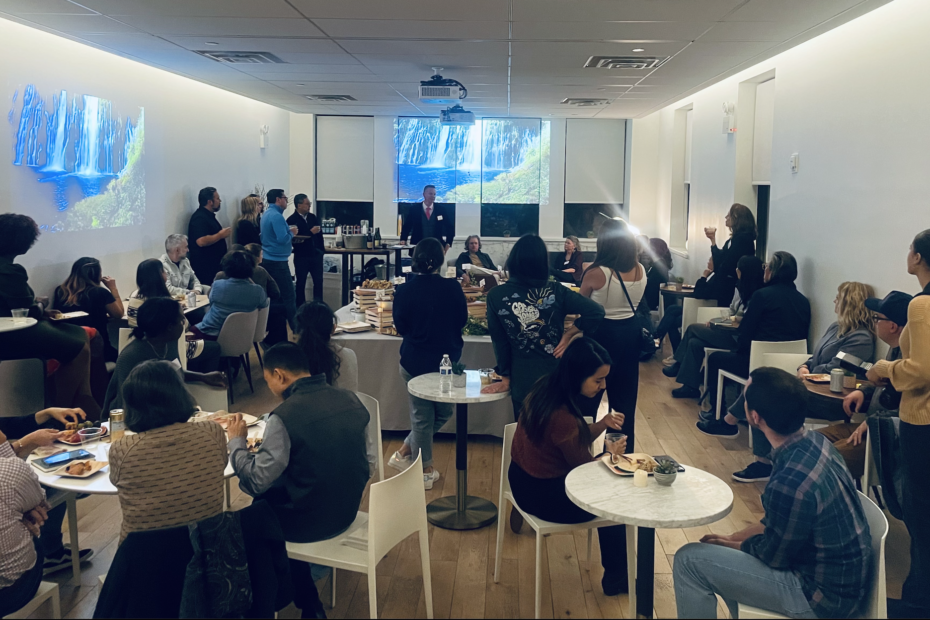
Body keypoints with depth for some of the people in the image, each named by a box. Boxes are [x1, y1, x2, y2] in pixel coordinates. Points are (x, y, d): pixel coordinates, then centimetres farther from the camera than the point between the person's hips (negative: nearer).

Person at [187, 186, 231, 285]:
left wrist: (223, 233, 17)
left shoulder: (209, 216, 19)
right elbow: (201, 241, -27)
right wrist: (221, 235, -17)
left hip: (215, 265, 10)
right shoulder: (199, 218, -15)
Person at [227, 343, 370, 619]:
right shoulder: (351, 399, -4)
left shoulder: (284, 416, -25)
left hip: (306, 522, -6)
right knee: (274, 496, 29)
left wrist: (237, 442, -6)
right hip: (346, 510, 6)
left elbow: (256, 481, -22)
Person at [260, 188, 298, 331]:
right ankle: (295, 328, -8)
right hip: (278, 261, -11)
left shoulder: (268, 214, 14)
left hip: (269, 260, 11)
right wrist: (291, 233, -8)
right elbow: (282, 239, -26)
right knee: (289, 296, -9)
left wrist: (288, 232, 8)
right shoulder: (276, 216, -17)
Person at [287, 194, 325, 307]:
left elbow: (319, 234, 14)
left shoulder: (313, 217, 8)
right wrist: (310, 233, -19)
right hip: (301, 256, -4)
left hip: (316, 255, 4)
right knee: (301, 282, 7)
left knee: (318, 281, 4)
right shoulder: (292, 220, -9)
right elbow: (295, 239, -18)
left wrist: (321, 249, 8)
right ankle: (300, 306, 15)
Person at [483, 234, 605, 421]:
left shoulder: (496, 295, -6)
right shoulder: (556, 291, -6)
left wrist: (506, 377, 9)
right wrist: (571, 335, -5)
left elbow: (499, 341, 0)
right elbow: (596, 311, -14)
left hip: (523, 379, -1)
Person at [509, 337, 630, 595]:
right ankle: (616, 577, 30)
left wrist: (602, 424, -9)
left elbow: (577, 439, 6)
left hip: (527, 478, 8)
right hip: (543, 494, -8)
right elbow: (583, 465, -16)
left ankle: (614, 569, 38)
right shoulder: (562, 417, -33)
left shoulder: (548, 388, -7)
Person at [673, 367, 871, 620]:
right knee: (725, 552, 24)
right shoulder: (814, 442, -5)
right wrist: (731, 538, 6)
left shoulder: (790, 484, -33)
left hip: (823, 594, -9)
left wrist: (727, 544, 2)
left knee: (690, 560, -9)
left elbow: (773, 556, -15)